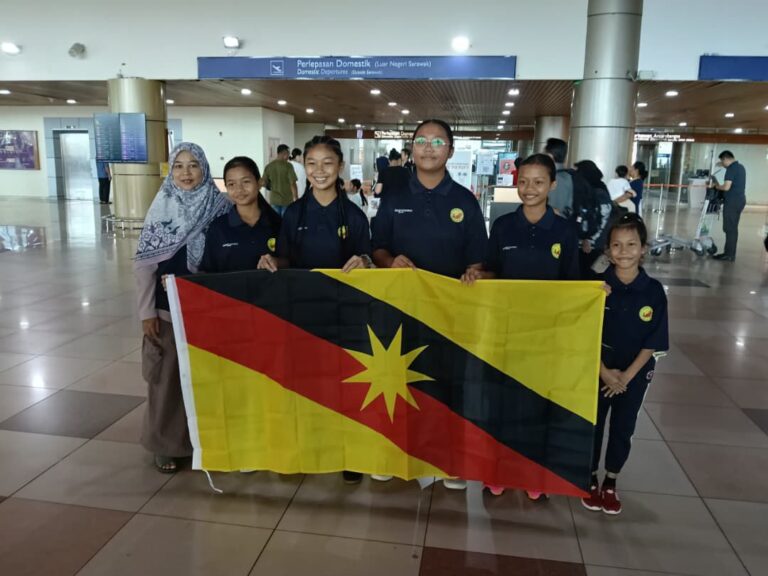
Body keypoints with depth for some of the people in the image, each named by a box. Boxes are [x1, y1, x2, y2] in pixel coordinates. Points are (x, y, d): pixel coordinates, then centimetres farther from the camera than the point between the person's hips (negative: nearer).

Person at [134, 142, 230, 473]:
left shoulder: (220, 205, -3)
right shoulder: (162, 206, -4)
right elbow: (144, 262, -4)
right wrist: (146, 311, -7)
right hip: (168, 307, -1)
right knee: (167, 377, 8)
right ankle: (165, 444, 25)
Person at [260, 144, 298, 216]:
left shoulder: (269, 166, 2)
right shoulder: (288, 166, -11)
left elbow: (263, 183, 1)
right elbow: (292, 183, -14)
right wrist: (296, 199, -7)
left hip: (274, 200, 4)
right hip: (286, 200, -4)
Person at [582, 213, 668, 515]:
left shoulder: (653, 290, -10)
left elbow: (652, 343, -7)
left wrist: (627, 376, -11)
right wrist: (604, 372, -13)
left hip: (635, 373, 1)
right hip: (598, 370, -1)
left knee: (623, 429, 13)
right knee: (593, 425, 10)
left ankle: (610, 483, 32)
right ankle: (591, 479, 30)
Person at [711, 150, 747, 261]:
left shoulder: (731, 169, -14)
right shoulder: (741, 167, 15)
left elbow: (726, 187, -21)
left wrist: (717, 186, -2)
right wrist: (720, 185, 18)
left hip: (732, 202, -9)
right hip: (740, 200, 9)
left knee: (729, 228, -5)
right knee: (733, 228, 13)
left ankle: (729, 255, -3)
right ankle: (730, 253, 18)